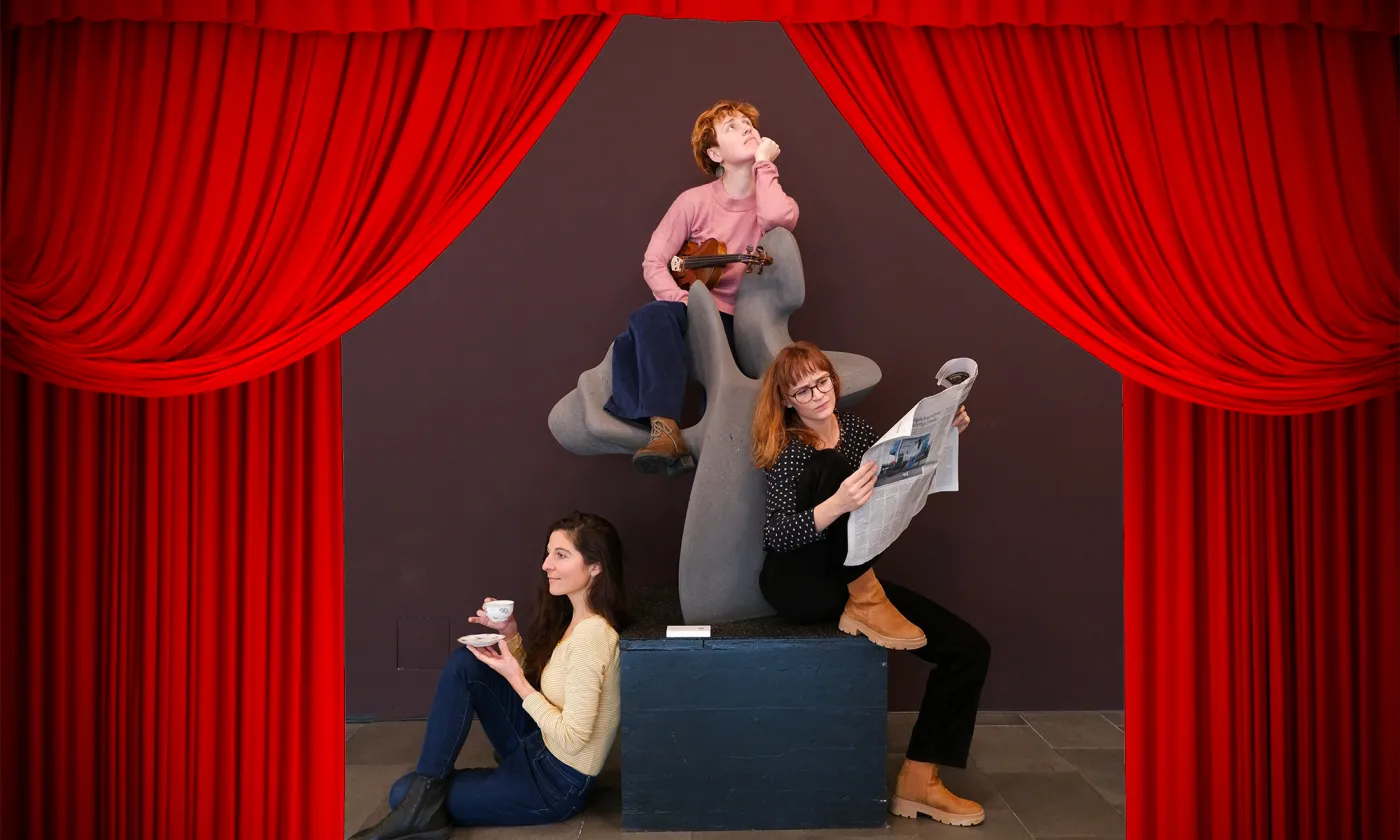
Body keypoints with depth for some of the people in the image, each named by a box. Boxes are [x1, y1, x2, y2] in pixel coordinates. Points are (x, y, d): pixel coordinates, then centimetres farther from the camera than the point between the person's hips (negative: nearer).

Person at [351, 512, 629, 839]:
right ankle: (424, 789, -6)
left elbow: (572, 738, -28)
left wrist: (514, 678, -21)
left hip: (557, 783, -9)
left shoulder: (591, 636, -27)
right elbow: (536, 677, 13)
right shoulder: (577, 620, 2)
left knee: (402, 794, -7)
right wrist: (510, 634, -3)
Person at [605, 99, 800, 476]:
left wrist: (764, 163, -8)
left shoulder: (773, 200, 5)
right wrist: (685, 303, -19)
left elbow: (779, 220, -22)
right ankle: (665, 431, -45)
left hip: (737, 321, 0)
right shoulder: (694, 201, 3)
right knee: (652, 318, -36)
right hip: (689, 312, 0)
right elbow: (654, 262, -2)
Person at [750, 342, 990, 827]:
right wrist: (838, 504, -43)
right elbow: (774, 537, -26)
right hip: (796, 586, -6)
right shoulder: (789, 449, -13)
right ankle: (866, 603, -20)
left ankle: (918, 781, -1)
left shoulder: (853, 428, 5)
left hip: (851, 583, 6)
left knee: (968, 648, -8)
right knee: (832, 466, -29)